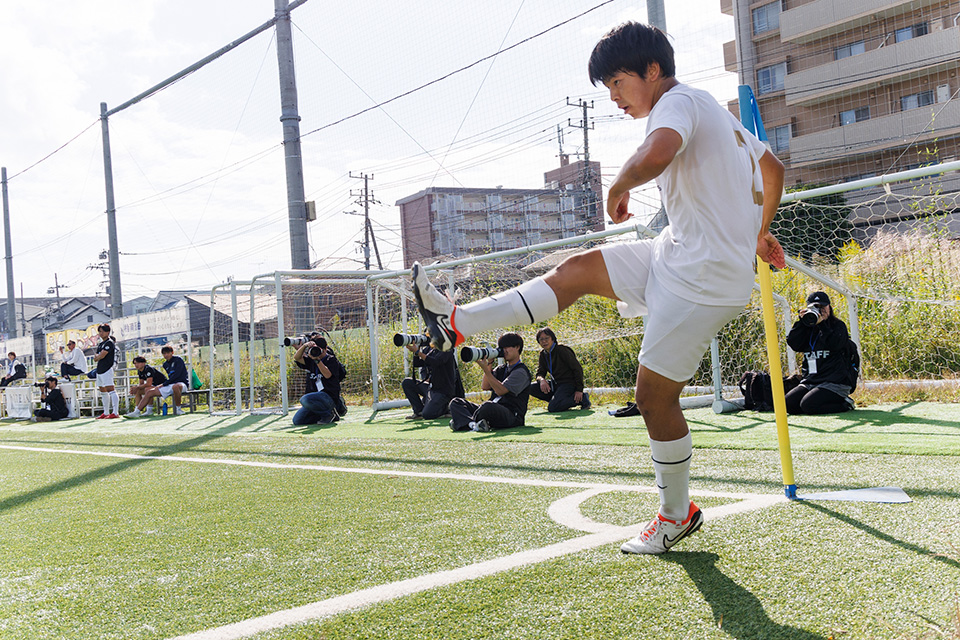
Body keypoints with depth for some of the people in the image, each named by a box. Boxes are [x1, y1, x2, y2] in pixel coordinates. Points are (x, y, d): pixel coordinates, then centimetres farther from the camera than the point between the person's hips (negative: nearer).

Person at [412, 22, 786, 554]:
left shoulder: (678, 102, -13)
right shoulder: (715, 112, 18)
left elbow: (656, 156, -38)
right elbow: (773, 167, 30)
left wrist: (619, 186, -17)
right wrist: (757, 236, 41)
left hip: (706, 279, -10)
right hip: (678, 256, 10)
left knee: (654, 395, -2)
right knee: (580, 269, 7)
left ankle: (677, 514, 17)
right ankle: (457, 324, 9)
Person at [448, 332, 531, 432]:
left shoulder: (521, 371, -3)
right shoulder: (501, 369, 22)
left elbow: (501, 390, -15)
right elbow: (485, 386, 8)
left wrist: (485, 368, -17)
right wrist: (490, 363, 3)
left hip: (512, 416, -8)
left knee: (488, 406, -42)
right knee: (455, 402, -3)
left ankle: (463, 421, -17)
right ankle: (473, 424, -33)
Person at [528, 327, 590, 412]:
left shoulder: (562, 350, -15)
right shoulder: (543, 354, 7)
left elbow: (578, 369, -15)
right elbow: (540, 373, 6)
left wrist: (579, 390, -19)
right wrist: (542, 380, -21)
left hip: (568, 384, -8)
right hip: (555, 384, 8)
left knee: (552, 408, -28)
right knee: (531, 388, -8)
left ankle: (581, 398, -11)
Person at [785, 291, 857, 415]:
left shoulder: (838, 326, 4)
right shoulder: (808, 328, 17)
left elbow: (834, 345, -16)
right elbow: (793, 344, 0)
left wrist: (821, 324, -15)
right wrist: (802, 321, -4)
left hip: (834, 382, -6)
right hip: (810, 380, 6)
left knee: (808, 405, -26)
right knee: (787, 404, -12)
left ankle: (845, 403, -3)